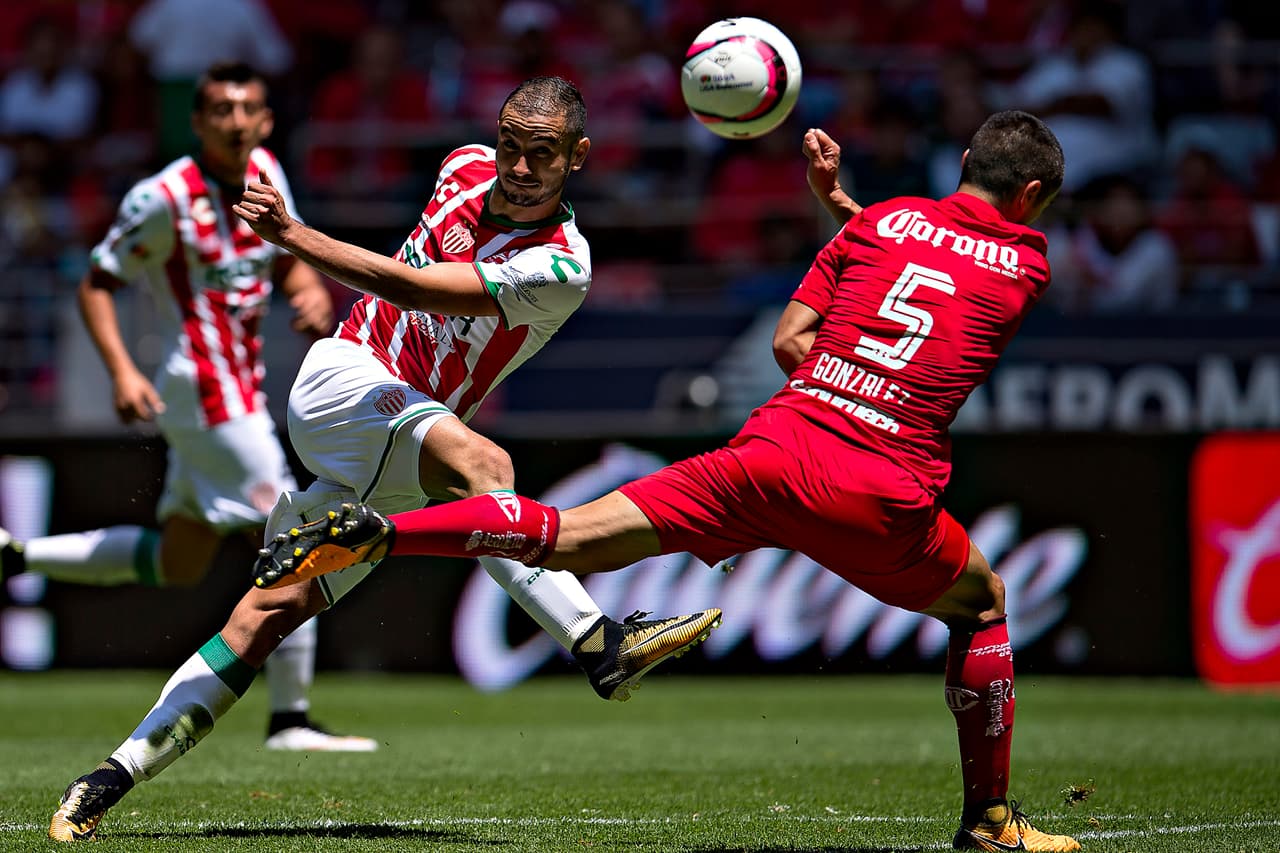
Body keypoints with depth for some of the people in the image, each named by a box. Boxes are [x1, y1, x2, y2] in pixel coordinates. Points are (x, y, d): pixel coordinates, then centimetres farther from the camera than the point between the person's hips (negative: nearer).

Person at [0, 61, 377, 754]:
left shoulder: (265, 172, 6)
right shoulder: (163, 199, -14)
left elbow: (288, 259, 20)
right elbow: (96, 285, -8)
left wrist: (312, 290, -4)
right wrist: (121, 371, -21)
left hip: (239, 390, 9)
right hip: (206, 386, -9)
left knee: (177, 565, 17)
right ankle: (290, 717, -5)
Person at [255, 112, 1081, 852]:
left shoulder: (880, 221, 14)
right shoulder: (1026, 265, 11)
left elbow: (789, 340, 12)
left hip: (771, 453, 2)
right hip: (881, 499, -2)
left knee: (570, 541, 2)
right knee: (983, 605, 26)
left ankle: (374, 532, -15)